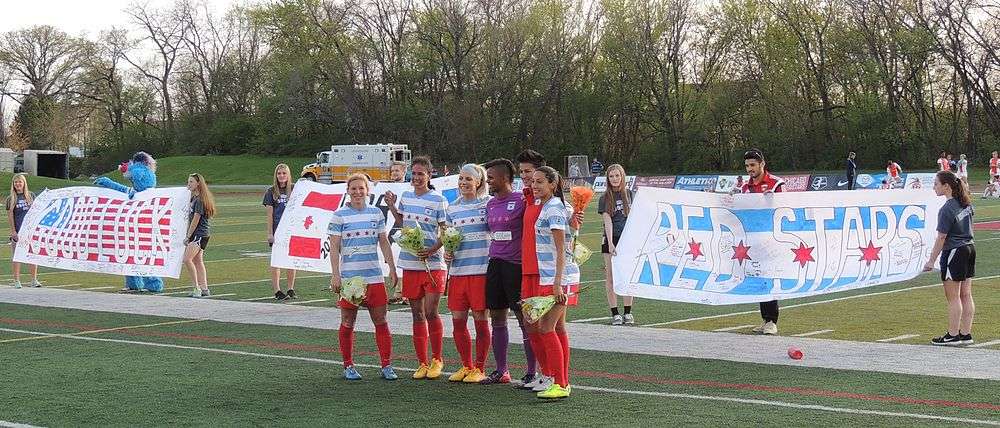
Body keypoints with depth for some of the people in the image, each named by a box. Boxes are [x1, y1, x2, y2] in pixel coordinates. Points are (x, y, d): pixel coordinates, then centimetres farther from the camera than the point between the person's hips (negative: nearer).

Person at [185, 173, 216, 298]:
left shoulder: (200, 200, -14)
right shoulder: (194, 198, 15)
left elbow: (196, 220, -16)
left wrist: (188, 236, -12)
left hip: (200, 234, -10)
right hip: (196, 234, 10)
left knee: (187, 259, -19)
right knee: (198, 261, 11)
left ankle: (197, 288, -15)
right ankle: (204, 289, 15)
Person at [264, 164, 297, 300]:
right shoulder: (271, 191, 2)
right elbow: (270, 213, 1)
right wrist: (270, 233, -4)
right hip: (277, 230, -1)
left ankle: (291, 289, 15)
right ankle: (277, 290, 4)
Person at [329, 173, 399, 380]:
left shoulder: (376, 213, 8)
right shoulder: (340, 215, -2)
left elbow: (384, 243, 13)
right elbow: (334, 247, -3)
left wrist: (392, 268, 8)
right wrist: (335, 275, -8)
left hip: (374, 276, 3)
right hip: (349, 276, -3)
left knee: (381, 322, 2)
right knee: (348, 324, 5)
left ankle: (387, 366, 7)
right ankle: (349, 366, 16)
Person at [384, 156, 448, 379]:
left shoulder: (438, 200, -4)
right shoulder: (405, 197, 10)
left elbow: (446, 232, -5)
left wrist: (432, 250, -18)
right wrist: (392, 206, 10)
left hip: (433, 264, -5)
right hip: (410, 264, 5)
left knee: (431, 312, -9)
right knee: (417, 315, 7)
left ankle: (437, 360, 8)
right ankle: (422, 364, 14)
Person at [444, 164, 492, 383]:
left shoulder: (489, 203, 0)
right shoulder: (452, 208, 13)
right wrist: (447, 252, 3)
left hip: (482, 269, -5)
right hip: (458, 270, 5)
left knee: (480, 320, 0)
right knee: (458, 321, 7)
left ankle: (479, 368, 11)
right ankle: (466, 366, 21)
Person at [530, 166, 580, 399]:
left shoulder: (554, 209, -15)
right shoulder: (543, 206, 13)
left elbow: (560, 250, -19)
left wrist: (557, 284, -23)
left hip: (559, 278, -10)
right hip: (548, 277, 10)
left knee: (546, 328, -11)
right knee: (558, 328, 12)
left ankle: (560, 385, -9)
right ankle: (563, 382, 18)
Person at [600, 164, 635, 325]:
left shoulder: (630, 195, 6)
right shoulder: (605, 198, 1)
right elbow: (607, 221, -7)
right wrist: (610, 243, -15)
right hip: (611, 240, -1)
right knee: (611, 278, -1)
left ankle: (628, 313, 9)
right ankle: (615, 314, 5)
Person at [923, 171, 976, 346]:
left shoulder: (947, 210, -20)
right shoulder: (965, 202, 6)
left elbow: (941, 238, -19)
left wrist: (931, 260, -13)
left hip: (954, 252, -9)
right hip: (969, 248, 9)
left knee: (953, 297, -2)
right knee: (966, 295, 10)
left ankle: (953, 335, 2)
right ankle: (966, 334, 14)